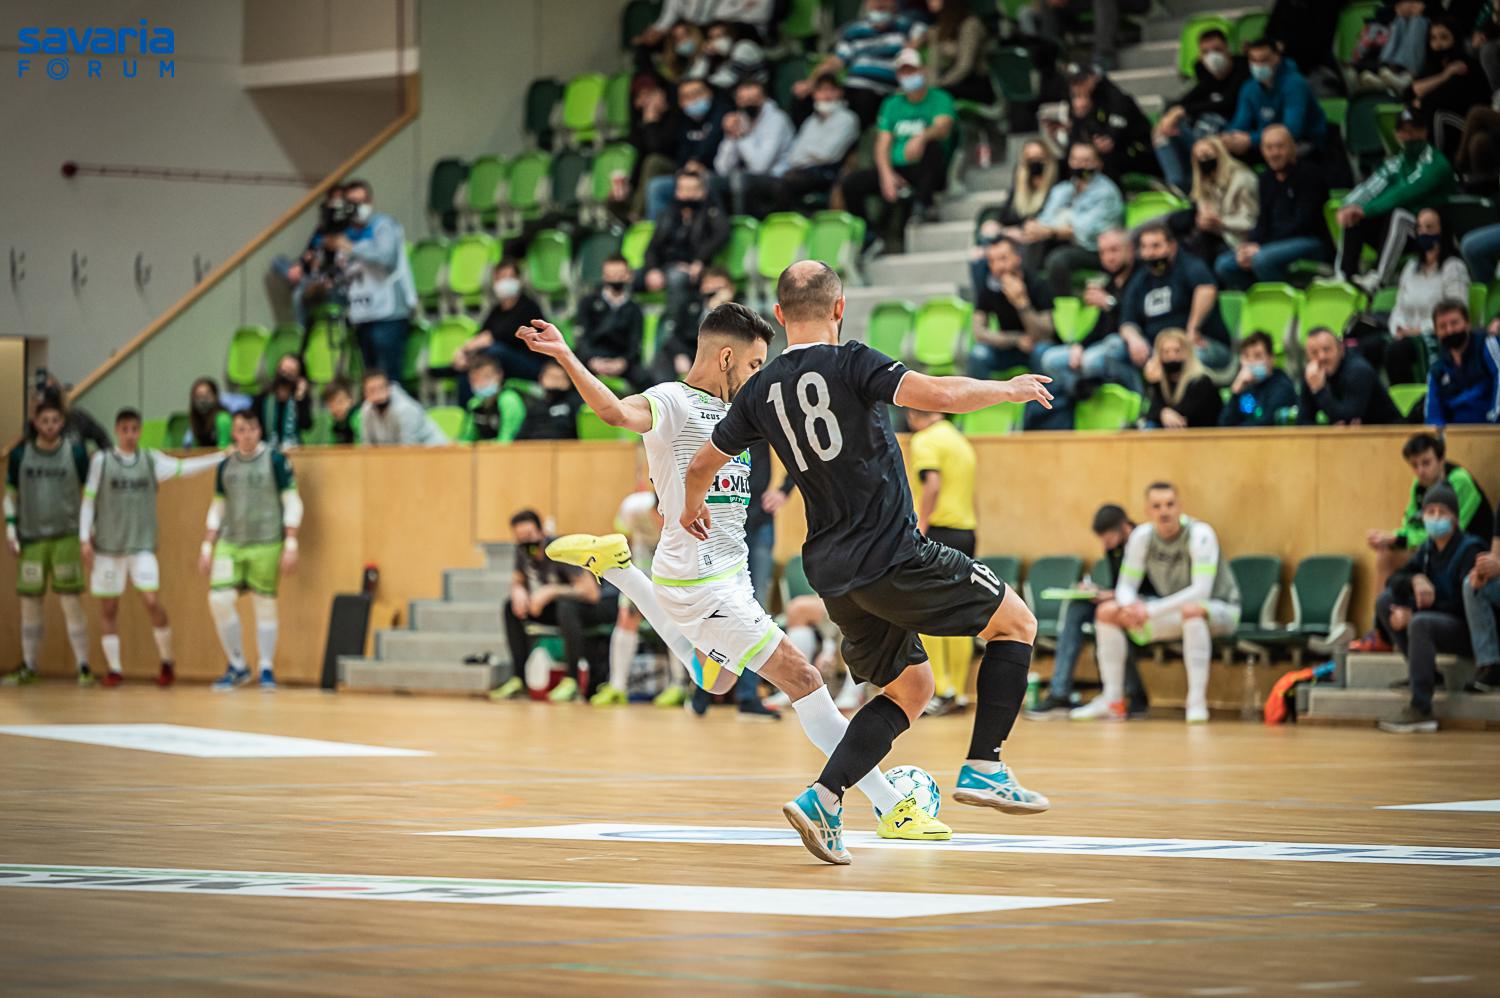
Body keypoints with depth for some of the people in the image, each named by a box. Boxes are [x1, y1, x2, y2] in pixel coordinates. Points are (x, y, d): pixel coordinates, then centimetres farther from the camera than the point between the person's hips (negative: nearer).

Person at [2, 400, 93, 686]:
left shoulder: (76, 451, -2)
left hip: (66, 536, -2)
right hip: (30, 537, 2)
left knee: (71, 601, -6)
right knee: (29, 602, 6)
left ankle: (83, 666, -1)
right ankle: (28, 666, 16)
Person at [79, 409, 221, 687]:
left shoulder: (151, 460, 5)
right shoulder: (101, 460, 1)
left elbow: (184, 467, 1)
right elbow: (89, 499, 2)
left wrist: (224, 457, -6)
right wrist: (85, 539, -2)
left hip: (142, 546, 0)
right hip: (107, 546, 0)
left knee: (151, 601, -13)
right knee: (108, 607, 2)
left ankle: (166, 661, 2)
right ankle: (114, 668, 11)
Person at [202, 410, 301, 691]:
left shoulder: (276, 460, -2)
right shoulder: (226, 465, 11)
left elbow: (292, 504, -3)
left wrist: (291, 544, -10)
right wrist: (207, 547, 13)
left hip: (266, 544, -4)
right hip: (229, 542, 4)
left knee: (265, 604, -1)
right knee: (219, 599, -9)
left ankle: (266, 669, 10)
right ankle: (237, 665, 5)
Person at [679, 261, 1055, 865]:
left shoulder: (762, 391, 9)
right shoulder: (849, 363, -10)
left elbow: (702, 464, 20)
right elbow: (940, 396, -21)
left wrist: (692, 508, 42)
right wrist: (1008, 389, -3)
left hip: (833, 574, 7)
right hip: (894, 555, -7)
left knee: (910, 690, 19)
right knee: (1016, 623, 10)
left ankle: (824, 798, 0)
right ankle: (983, 768, 2)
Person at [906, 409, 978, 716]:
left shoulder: (925, 441, -5)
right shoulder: (960, 440, 20)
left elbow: (932, 484, -19)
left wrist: (921, 526, -19)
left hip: (938, 531, -8)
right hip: (966, 532, 8)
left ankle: (940, 689, -13)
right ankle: (956, 692, 11)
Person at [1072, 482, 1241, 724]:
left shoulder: (1200, 535, -23)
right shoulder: (1142, 536, -6)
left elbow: (1201, 590, -31)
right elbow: (1126, 586, -2)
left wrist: (1152, 610, -35)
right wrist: (1130, 606, -28)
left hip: (1218, 610, -6)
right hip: (1173, 614, 6)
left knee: (1191, 609, -41)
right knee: (1107, 611, -7)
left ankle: (1197, 701, -38)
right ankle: (1112, 701, -4)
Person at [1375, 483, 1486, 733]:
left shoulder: (1469, 550, -15)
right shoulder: (1427, 549, 7)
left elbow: (1463, 605, -23)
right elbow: (1393, 581, 6)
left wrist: (1411, 614, -24)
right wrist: (1415, 580, -19)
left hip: (1468, 630, -8)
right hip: (1440, 619, 8)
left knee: (1420, 624, -36)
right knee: (1385, 601, -2)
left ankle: (1421, 711, -39)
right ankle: (1422, 671, -6)